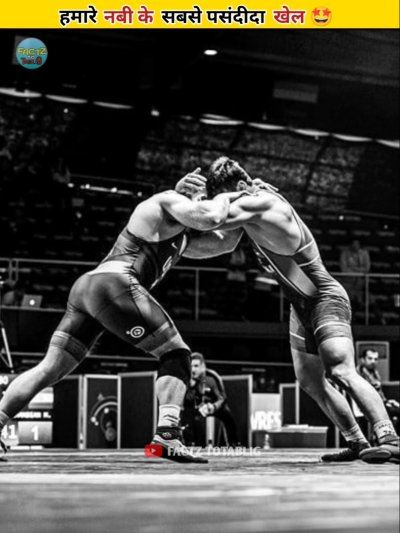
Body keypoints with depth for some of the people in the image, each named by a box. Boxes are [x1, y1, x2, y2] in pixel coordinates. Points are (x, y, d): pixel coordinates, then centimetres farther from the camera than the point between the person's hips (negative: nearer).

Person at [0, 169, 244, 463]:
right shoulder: (169, 200, 6)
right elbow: (209, 218, -10)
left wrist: (232, 200, 32)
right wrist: (224, 198, 10)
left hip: (85, 286, 9)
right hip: (115, 283, -9)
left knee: (50, 368, 7)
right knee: (176, 353, -3)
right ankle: (167, 434, -21)